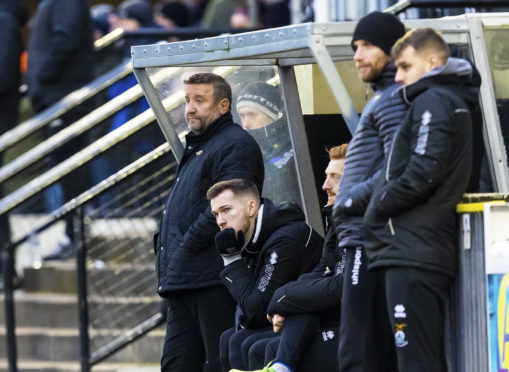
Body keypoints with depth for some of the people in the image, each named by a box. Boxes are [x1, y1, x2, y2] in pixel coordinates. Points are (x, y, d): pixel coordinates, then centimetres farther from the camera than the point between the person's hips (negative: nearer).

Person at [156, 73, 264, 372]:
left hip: (212, 278, -10)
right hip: (183, 281, 10)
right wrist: (165, 245, 14)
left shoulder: (236, 145, -6)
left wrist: (186, 248, -17)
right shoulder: (197, 148, 26)